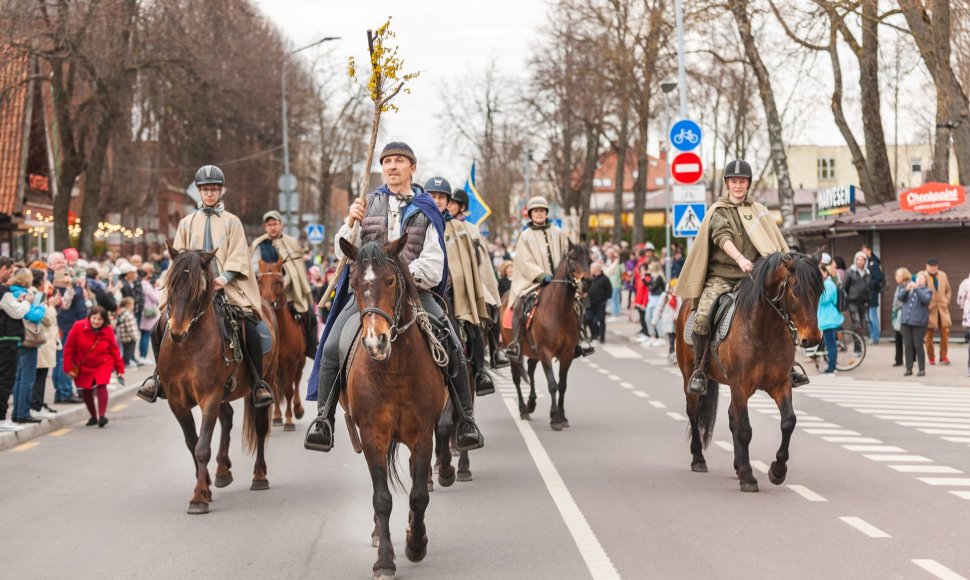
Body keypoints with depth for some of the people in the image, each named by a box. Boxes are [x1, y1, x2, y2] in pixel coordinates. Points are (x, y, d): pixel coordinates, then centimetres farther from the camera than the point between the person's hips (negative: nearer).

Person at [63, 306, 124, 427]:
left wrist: (120, 369, -3)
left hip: (103, 364, -1)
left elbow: (114, 350, -3)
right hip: (83, 366, 1)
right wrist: (68, 368, -9)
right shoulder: (78, 327, -16)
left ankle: (102, 416, -23)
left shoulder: (108, 331, -11)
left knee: (101, 385, -22)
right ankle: (93, 416, 29)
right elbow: (69, 348, -10)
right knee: (85, 391, 9)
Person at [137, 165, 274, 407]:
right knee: (162, 326, -16)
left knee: (250, 327, -22)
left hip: (226, 286, -2)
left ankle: (258, 382, -9)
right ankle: (159, 375, 5)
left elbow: (238, 256, 3)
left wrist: (225, 277, -15)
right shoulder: (187, 223, 18)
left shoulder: (231, 222, 13)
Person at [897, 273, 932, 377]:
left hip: (919, 322, -4)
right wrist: (906, 289, -17)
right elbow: (900, 297, 1)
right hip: (906, 321, 4)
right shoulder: (908, 287, 16)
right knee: (907, 345, 3)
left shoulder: (927, 291, 6)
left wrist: (916, 288, -23)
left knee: (918, 345, -5)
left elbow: (926, 299, -15)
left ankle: (922, 369, 4)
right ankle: (909, 369, 9)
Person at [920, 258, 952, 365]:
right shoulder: (921, 275, -1)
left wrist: (947, 301, 10)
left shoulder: (943, 275, 13)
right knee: (929, 334, 0)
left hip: (942, 308, 3)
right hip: (929, 308, -3)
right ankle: (931, 358, 9)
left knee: (945, 332, -2)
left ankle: (943, 357, 7)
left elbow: (948, 290, 21)